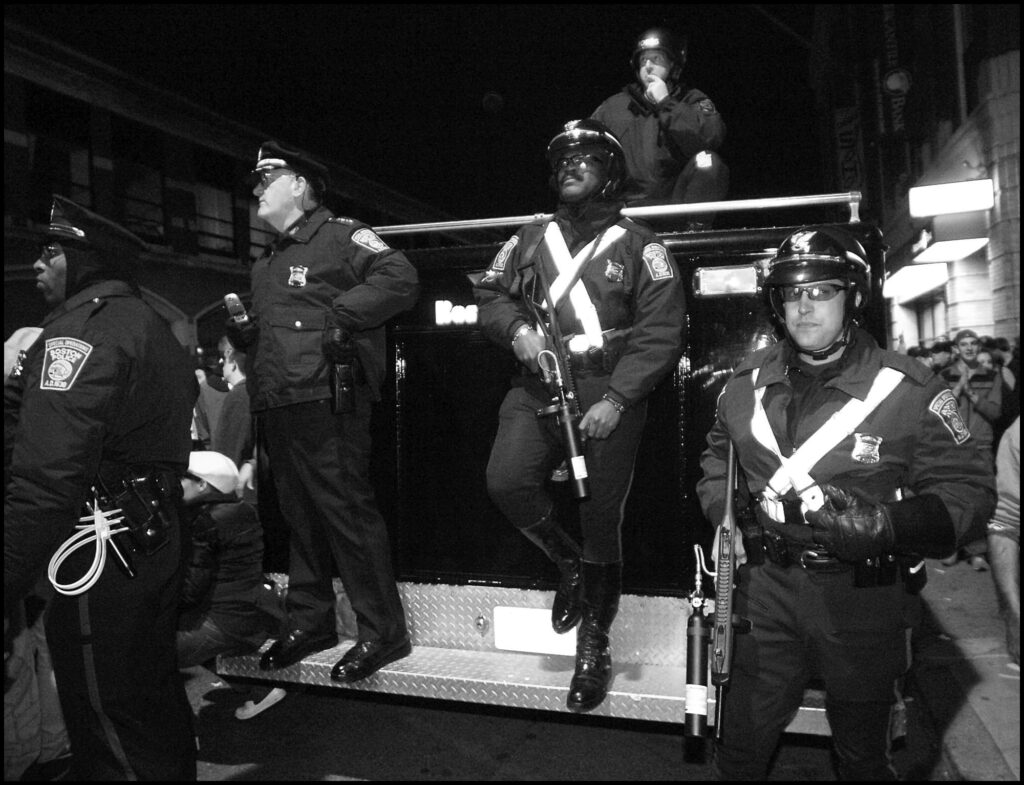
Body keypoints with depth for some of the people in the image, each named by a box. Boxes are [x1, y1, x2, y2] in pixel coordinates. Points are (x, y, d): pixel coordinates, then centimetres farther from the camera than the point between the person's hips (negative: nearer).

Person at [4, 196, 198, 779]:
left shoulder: (81, 329, -16)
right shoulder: (155, 324, 14)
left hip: (103, 557, -9)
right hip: (158, 539, 10)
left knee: (113, 734, 5)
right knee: (156, 698, 22)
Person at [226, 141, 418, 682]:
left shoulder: (340, 236, -1)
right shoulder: (267, 264, 25)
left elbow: (400, 279, -16)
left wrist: (335, 314, -17)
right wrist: (241, 328, 11)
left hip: (324, 403, -9)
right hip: (275, 407, 9)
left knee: (347, 512, -7)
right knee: (299, 517, 14)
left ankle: (383, 633, 4)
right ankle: (309, 622, 26)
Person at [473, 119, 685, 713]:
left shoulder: (638, 245, 2)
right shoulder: (532, 239, 15)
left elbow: (661, 332, -5)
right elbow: (490, 292, 20)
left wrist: (617, 400, -15)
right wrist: (516, 327, -4)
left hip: (608, 397, -3)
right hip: (538, 389, 3)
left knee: (602, 523, 2)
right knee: (506, 480, -21)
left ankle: (594, 645, 24)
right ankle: (570, 564, 11)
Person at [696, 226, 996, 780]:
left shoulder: (909, 389, -11)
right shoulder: (748, 382, 2)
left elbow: (969, 489, -9)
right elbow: (717, 457, 18)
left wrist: (881, 528, -24)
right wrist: (727, 515, 2)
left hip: (863, 595, -2)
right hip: (768, 589, 3)